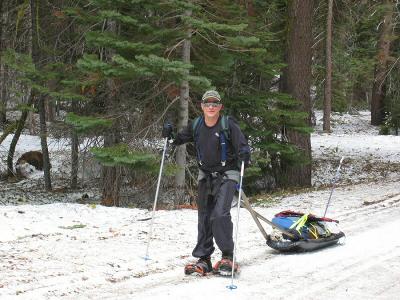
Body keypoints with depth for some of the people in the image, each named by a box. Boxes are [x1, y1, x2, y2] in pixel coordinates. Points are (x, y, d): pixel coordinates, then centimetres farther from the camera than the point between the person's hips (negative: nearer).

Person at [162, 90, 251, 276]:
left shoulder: (228, 125, -12)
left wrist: (244, 155, -38)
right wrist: (170, 136, -7)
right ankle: (203, 259, 15)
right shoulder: (196, 126, 2)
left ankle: (228, 257, -9)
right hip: (205, 175, 5)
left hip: (226, 175, -5)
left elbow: (242, 145, -16)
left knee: (220, 214, -20)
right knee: (204, 217, 7)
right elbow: (180, 139, 14)